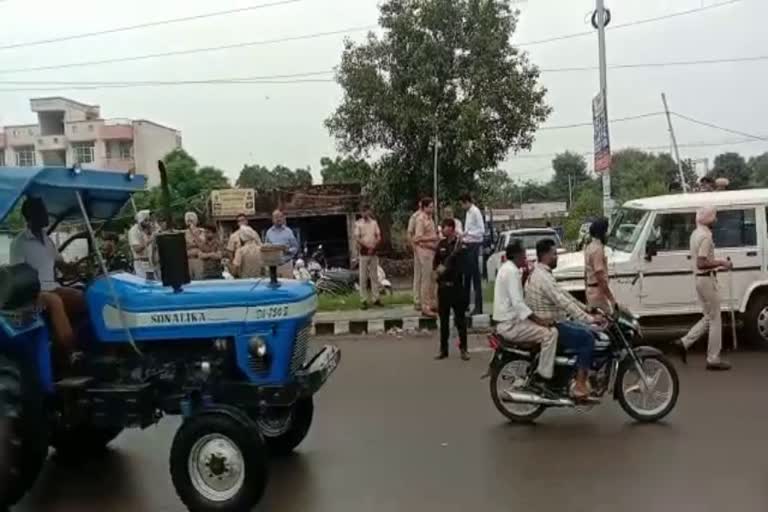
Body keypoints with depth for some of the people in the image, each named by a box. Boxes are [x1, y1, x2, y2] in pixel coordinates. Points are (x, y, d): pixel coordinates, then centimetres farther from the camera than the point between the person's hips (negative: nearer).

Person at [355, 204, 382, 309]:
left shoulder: (374, 222, 7)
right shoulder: (358, 223, -3)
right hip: (363, 253, -3)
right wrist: (367, 246, -17)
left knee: (374, 276, 7)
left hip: (374, 253, 3)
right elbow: (357, 238, -9)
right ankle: (363, 300, 3)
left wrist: (374, 246, -12)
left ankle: (375, 298, 14)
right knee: (363, 277, -1)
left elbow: (379, 237, 5)